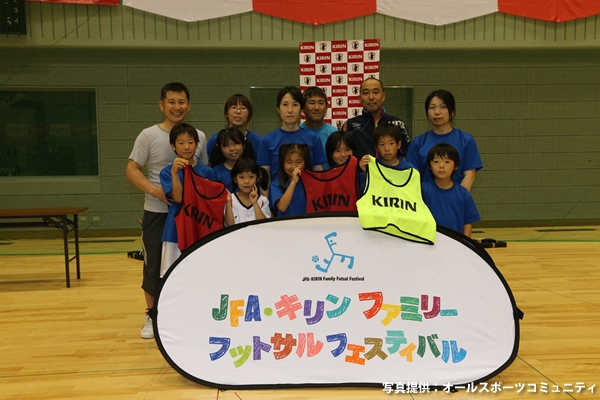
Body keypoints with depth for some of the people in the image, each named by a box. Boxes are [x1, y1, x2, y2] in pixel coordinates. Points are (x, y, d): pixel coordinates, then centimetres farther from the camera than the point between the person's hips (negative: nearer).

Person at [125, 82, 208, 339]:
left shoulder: (199, 137, 3)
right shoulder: (148, 136, -6)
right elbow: (131, 170, -6)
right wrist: (154, 190, -21)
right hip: (157, 212, -2)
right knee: (153, 264, 6)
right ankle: (152, 316, 23)